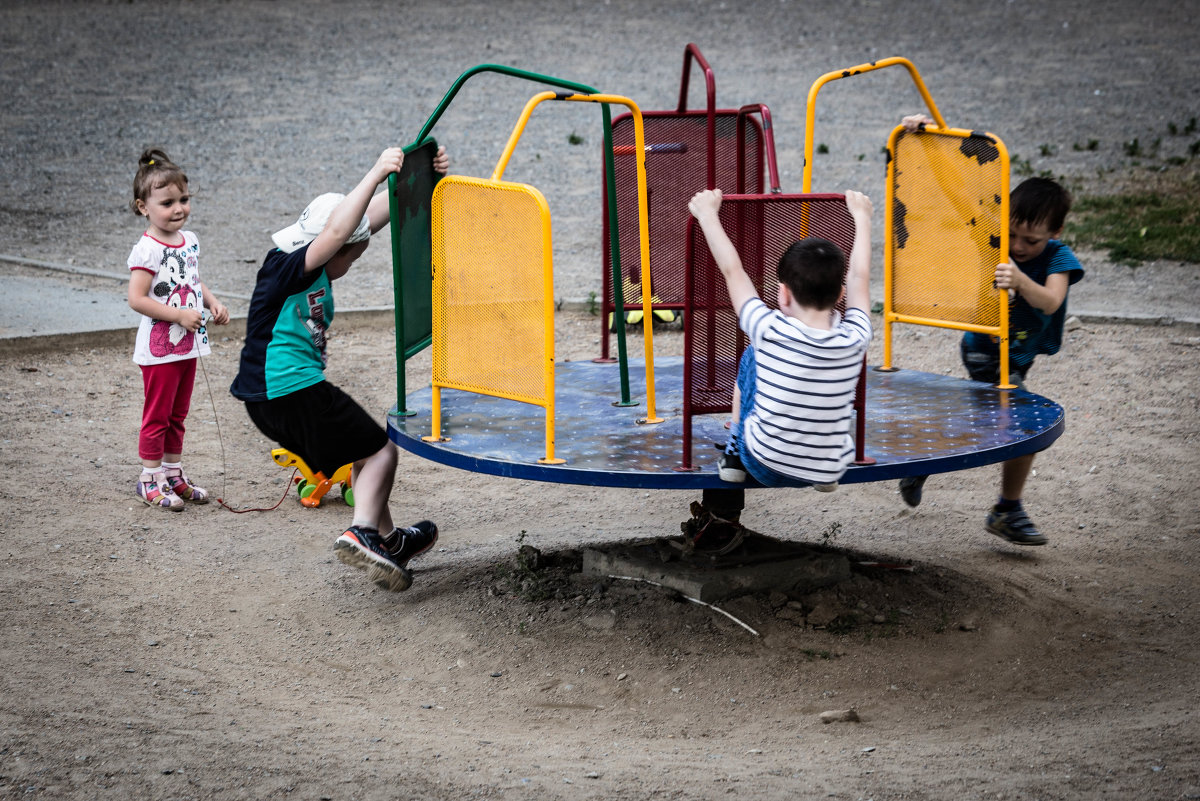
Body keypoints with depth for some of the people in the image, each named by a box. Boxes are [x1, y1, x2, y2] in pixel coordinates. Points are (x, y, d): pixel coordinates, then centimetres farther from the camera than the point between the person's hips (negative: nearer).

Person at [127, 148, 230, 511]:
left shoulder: (190, 241, 6)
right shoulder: (147, 250, -18)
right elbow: (137, 299, -22)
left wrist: (213, 303, 4)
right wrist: (179, 315, -23)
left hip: (188, 345, 8)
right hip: (159, 348, -7)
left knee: (178, 415, 17)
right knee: (157, 416, 2)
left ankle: (173, 474, 28)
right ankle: (150, 480, 12)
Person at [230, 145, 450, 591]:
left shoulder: (313, 270, 11)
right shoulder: (288, 267, -15)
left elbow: (376, 212, 9)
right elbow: (336, 230, -35)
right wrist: (376, 174, -36)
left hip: (273, 398, 10)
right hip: (292, 391, -10)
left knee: (366, 451, 23)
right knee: (379, 450, -2)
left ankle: (387, 540, 33)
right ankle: (361, 534, -12)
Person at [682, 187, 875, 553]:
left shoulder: (770, 333, -21)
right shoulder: (855, 340, -15)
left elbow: (733, 270, -8)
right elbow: (859, 276, 4)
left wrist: (707, 213, 7)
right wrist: (862, 217, 20)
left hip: (764, 465, -1)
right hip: (829, 471, 1)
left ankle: (733, 452, 26)